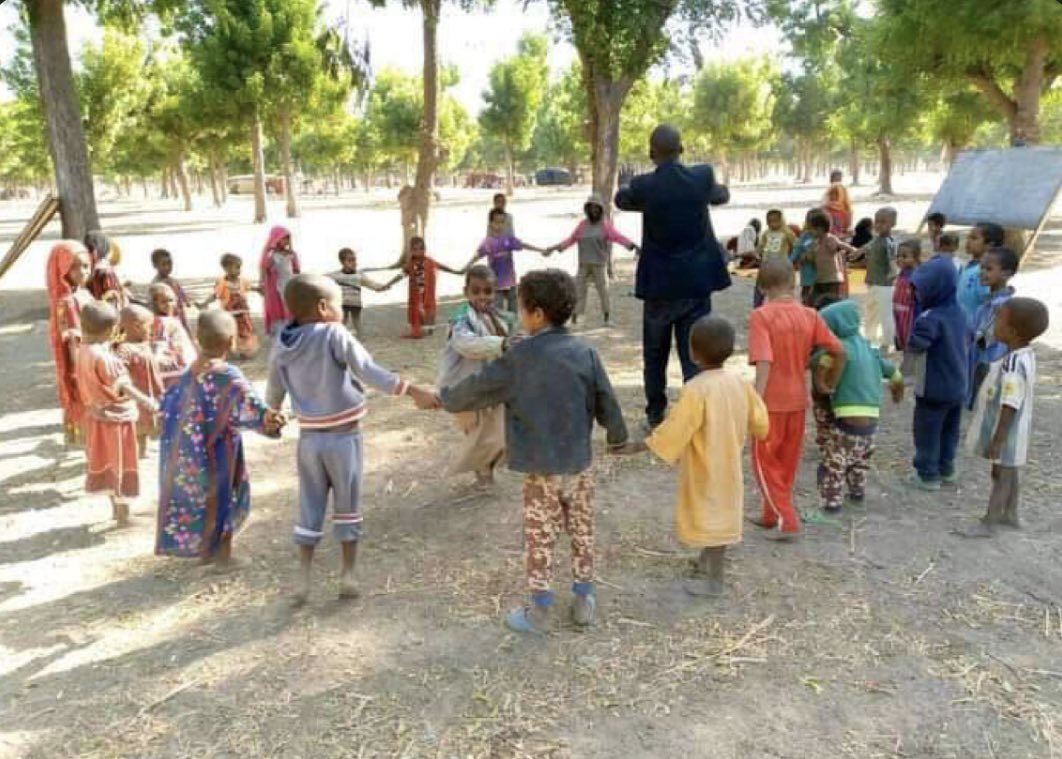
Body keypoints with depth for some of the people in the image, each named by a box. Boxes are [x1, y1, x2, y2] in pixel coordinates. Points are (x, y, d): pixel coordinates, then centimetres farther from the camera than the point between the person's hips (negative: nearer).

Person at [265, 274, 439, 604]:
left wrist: (271, 413, 33)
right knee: (347, 507, 11)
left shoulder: (282, 345, 1)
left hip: (309, 438, 4)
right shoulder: (334, 335, -15)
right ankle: (347, 575, 17)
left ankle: (303, 579, 15)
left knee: (310, 508, 14)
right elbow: (371, 372, -22)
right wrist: (414, 391, -22)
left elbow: (273, 392, 12)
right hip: (343, 437, -4)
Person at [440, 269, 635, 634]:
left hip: (540, 467, -3)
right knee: (582, 533, 17)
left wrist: (445, 399, 14)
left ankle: (540, 612, 18)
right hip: (579, 463, 4)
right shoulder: (584, 352, -4)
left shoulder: (519, 357, -13)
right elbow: (606, 401, 2)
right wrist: (618, 438, 19)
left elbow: (479, 387, -3)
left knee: (540, 540, 8)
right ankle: (584, 601, 28)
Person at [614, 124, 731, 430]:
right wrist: (723, 189, 44)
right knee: (695, 354, 2)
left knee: (654, 353, 16)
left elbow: (621, 200, 14)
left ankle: (655, 413, 28)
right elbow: (720, 196, 20)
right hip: (696, 281, 1)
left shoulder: (643, 186, -9)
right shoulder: (703, 176, -4)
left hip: (659, 283, -1)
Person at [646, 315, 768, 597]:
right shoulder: (740, 382, -5)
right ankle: (708, 564, 39)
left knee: (711, 518, 6)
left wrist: (643, 445, -13)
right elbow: (760, 422, 4)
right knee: (719, 515, 20)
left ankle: (713, 579, 19)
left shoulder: (696, 389, -25)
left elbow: (675, 429, -24)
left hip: (705, 469, -6)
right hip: (729, 464, 7)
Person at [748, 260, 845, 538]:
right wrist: (829, 384, 13)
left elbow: (764, 362, -23)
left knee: (765, 461, 8)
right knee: (788, 461, 17)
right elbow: (839, 352, -1)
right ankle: (773, 515, 29)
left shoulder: (761, 316, -14)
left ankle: (785, 520, 5)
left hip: (772, 401, -5)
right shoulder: (809, 315, 0)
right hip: (798, 400, 5)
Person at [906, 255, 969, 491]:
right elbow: (967, 342, 14)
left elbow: (914, 346, -21)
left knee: (927, 431, 5)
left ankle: (928, 474, 13)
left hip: (934, 389, -8)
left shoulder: (930, 318, -25)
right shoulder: (959, 312, 3)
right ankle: (946, 469, 31)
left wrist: (911, 332, -9)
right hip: (958, 386, 8)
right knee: (949, 430, 19)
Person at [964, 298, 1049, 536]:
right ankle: (1010, 514, 39)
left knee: (1001, 475, 4)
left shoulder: (1012, 365, -31)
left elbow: (1009, 408, -29)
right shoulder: (1026, 355, 0)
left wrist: (997, 441, -22)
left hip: (1007, 434, -9)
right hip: (1015, 432, 9)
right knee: (1011, 473, 22)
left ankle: (988, 523, 17)